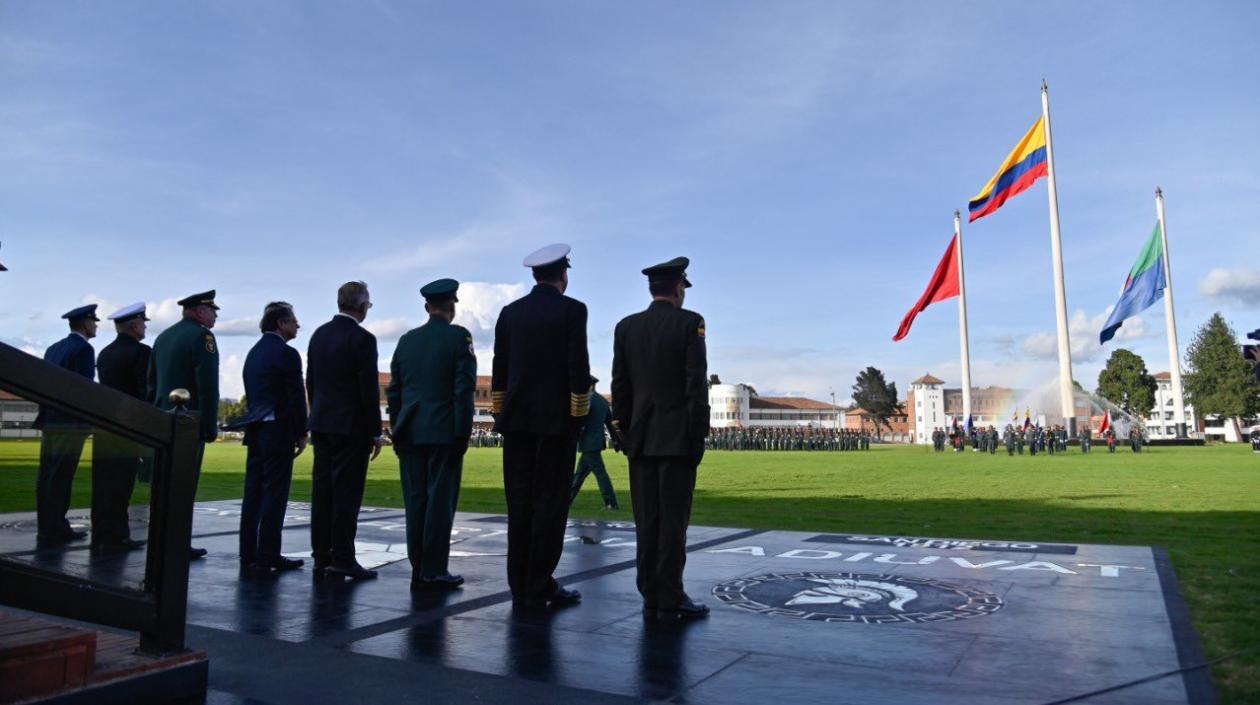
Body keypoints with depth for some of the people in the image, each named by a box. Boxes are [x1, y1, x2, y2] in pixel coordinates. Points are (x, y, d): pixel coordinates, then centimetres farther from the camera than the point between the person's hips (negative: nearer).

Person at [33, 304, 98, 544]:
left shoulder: (53, 348, 17)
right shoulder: (84, 348, -8)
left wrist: (45, 414, 18)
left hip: (49, 420, 8)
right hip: (71, 422, -8)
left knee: (47, 474, 8)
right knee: (61, 476, -6)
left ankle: (45, 526, 13)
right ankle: (55, 528, -4)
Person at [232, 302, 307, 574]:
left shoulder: (254, 352, 16)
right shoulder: (286, 353, -10)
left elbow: (250, 393, 17)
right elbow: (296, 397, -13)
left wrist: (255, 423, 18)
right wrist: (301, 433, -7)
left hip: (255, 430, 8)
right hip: (278, 431, -8)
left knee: (253, 493, 10)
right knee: (274, 493, -4)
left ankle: (248, 554, 14)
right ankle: (268, 556, -2)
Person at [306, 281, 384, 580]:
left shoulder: (319, 334, 9)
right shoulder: (362, 339, -13)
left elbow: (310, 382, 14)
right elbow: (369, 390, -15)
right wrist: (376, 432, -8)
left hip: (321, 424, 7)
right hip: (351, 427, -7)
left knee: (322, 491, 9)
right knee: (347, 493, -3)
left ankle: (321, 557, 15)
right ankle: (342, 559, -1)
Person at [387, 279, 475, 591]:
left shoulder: (406, 340, 12)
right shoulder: (459, 336, -4)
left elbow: (393, 390, 12)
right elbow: (464, 388, -10)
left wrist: (397, 431, 15)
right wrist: (463, 433, -7)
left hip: (410, 433, 5)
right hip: (444, 433, -5)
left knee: (415, 501, 8)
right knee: (440, 501, -1)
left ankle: (418, 571, 13)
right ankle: (434, 572, 2)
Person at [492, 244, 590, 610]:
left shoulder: (509, 312, 9)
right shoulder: (572, 309, -5)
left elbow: (499, 370, 10)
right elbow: (578, 367, -10)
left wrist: (501, 415, 16)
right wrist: (579, 416, -3)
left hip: (517, 418, 5)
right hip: (556, 418, -5)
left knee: (520, 504, 7)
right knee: (550, 504, 0)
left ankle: (520, 587, 12)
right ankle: (539, 587, 3)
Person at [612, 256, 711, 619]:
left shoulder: (625, 327, 8)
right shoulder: (689, 322, -5)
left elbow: (619, 385, 8)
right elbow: (696, 384, -10)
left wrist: (625, 429, 14)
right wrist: (699, 434, -5)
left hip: (641, 437, 5)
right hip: (678, 436, -4)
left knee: (646, 517, 8)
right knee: (673, 517, -2)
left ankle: (649, 592, 13)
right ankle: (670, 597, 1)